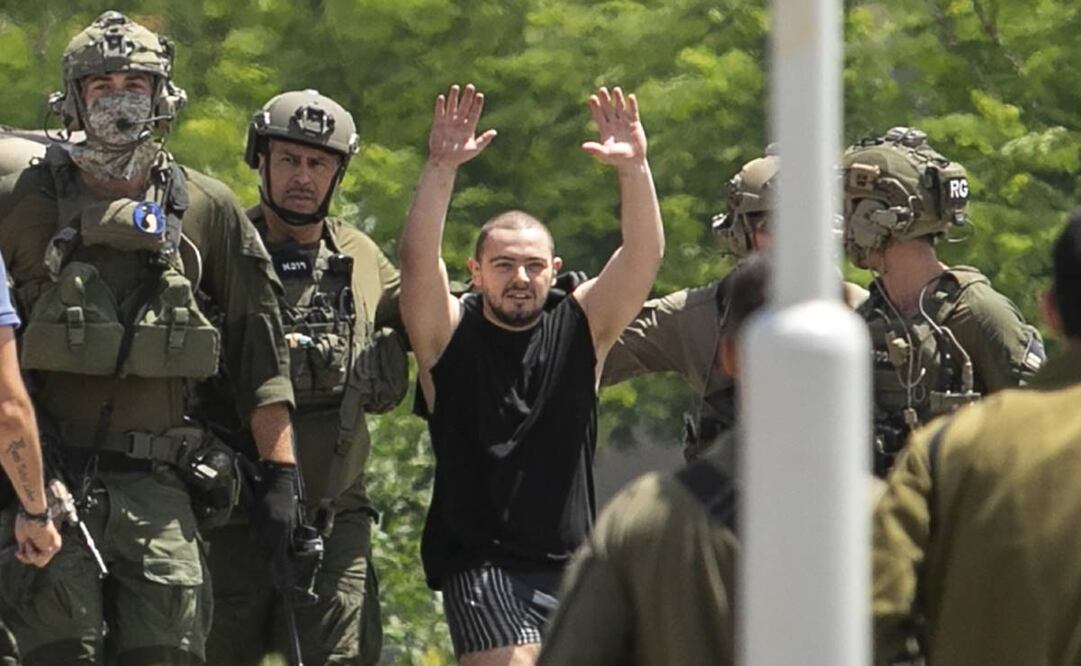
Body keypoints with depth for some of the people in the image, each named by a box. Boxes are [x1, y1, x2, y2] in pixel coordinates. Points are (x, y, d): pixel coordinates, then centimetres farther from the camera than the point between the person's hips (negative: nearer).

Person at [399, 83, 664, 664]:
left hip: (570, 562, 4)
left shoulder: (581, 329, 7)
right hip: (479, 563, -4)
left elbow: (644, 255, -4)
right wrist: (441, 169, -28)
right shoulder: (451, 333, 2)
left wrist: (634, 168, -19)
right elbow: (417, 259, -15)